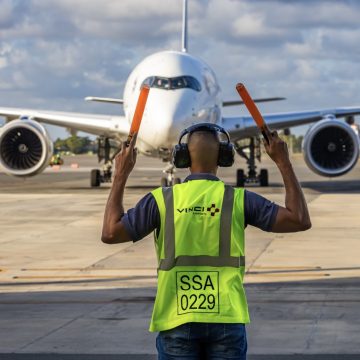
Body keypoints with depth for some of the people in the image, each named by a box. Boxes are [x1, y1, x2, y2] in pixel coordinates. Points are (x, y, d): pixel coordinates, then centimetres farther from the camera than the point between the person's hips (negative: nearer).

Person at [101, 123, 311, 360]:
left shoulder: (162, 200, -2)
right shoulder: (238, 200, -2)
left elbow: (110, 234, 2)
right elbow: (300, 221, 0)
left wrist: (121, 174, 10)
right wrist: (284, 162, 6)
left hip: (177, 321, 0)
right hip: (226, 319, 0)